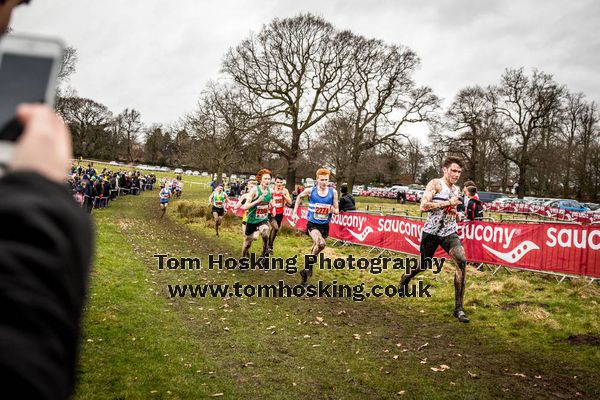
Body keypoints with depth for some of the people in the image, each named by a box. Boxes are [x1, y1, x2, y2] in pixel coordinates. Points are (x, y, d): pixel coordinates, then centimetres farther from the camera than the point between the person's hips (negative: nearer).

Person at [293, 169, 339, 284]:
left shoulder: (333, 192, -6)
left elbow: (337, 211, 1)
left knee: (316, 247, 18)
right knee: (321, 244, -29)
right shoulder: (310, 191, -9)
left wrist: (333, 210, -23)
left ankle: (308, 267, 42)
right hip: (312, 224, -3)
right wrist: (295, 212, 8)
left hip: (324, 225, 3)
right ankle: (309, 266, -9)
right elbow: (299, 197, 12)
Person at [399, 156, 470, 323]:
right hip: (432, 231, -4)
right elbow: (423, 206, -21)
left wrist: (456, 215, 6)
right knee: (423, 265, 12)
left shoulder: (456, 190, 12)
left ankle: (458, 308, -15)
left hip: (449, 232, 4)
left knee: (462, 261, -21)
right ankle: (406, 278, 50)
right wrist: (448, 203, -19)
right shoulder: (435, 184, -9)